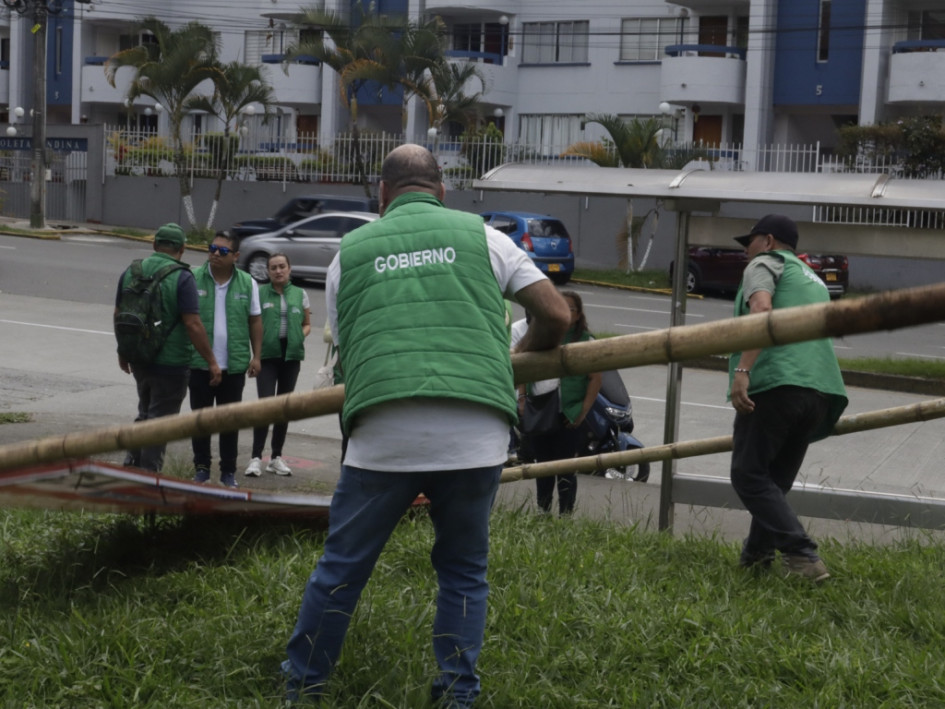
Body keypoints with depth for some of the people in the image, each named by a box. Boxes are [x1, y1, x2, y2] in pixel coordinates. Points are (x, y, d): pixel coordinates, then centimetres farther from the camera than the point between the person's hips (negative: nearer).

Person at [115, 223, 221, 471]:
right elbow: (193, 324, -19)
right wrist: (212, 362, -13)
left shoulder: (131, 272, 3)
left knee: (145, 414, 23)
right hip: (171, 363, -6)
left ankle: (131, 464, 21)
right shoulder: (182, 278, -15)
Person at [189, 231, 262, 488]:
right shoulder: (194, 279, -2)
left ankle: (229, 471, 17)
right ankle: (201, 467, 20)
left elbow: (255, 321, 8)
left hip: (234, 365, 1)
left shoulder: (248, 284, 3)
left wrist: (256, 356, 3)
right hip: (199, 363, -1)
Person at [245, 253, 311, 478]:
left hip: (291, 354, 3)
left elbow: (307, 324, 18)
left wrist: (302, 336, -3)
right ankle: (256, 457, -10)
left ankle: (276, 457, 17)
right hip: (267, 353, -3)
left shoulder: (300, 294, 10)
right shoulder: (260, 293, 4)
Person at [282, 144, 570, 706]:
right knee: (464, 570, 17)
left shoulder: (350, 250, 18)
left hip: (384, 435, 0)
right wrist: (524, 355, 32)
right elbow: (557, 315, 13)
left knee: (343, 567, 13)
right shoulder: (481, 235, 15)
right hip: (477, 436, 0)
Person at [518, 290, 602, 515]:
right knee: (542, 464, 15)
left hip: (568, 417, -4)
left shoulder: (585, 340, -3)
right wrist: (522, 398, 5)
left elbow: (595, 379, -5)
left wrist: (584, 411, -10)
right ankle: (542, 513, 28)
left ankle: (566, 516, 8)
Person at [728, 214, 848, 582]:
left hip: (775, 383, -8)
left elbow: (762, 309, -12)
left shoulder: (765, 263, 9)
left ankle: (803, 557, -18)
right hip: (822, 391, 8)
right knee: (775, 481, 16)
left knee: (749, 474, -6)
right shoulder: (812, 279, 33)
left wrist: (742, 370, -21)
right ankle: (755, 557, 17)